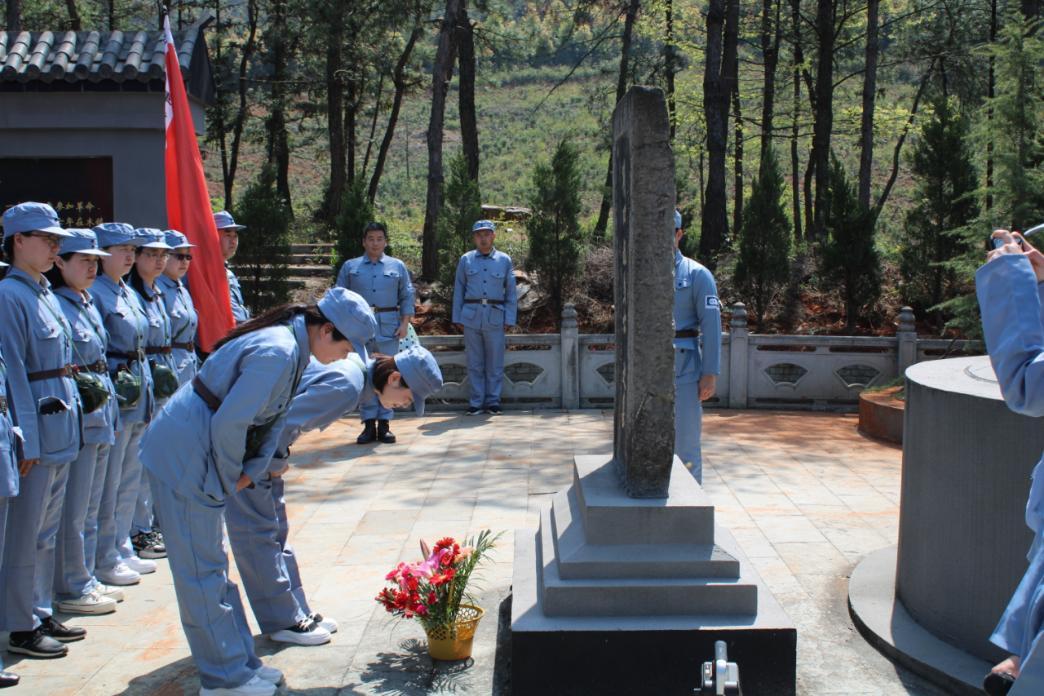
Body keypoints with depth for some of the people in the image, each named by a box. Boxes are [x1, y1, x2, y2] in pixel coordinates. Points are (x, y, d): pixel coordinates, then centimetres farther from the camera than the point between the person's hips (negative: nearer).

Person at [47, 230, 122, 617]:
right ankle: (71, 588, 10)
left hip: (99, 416, 9)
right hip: (75, 419, -9)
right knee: (72, 509, -1)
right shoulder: (55, 304, -13)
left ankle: (86, 580, 26)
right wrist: (81, 391, -18)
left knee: (90, 508, 16)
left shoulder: (88, 304, 15)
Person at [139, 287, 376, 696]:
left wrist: (250, 474, 3)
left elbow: (275, 417, 12)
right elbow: (229, 424, -26)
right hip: (184, 456, -10)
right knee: (202, 570, 0)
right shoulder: (278, 353, -25)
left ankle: (239, 662, 28)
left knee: (211, 564, 17)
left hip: (198, 453, 10)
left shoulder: (292, 346, 6)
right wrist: (230, 478, -10)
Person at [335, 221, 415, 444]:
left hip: (388, 327, 0)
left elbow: (407, 297, 8)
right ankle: (369, 424, 5)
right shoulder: (350, 267, 11)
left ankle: (384, 424, 5)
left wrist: (405, 323, -2)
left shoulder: (397, 266, 10)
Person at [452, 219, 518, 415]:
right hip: (471, 316, 0)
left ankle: (493, 401, 11)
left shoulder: (504, 260, 6)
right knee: (474, 362, 4)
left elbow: (511, 292, 7)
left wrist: (509, 319, 1)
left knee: (495, 362, 2)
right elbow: (459, 290, 9)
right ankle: (475, 402, 10)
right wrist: (457, 317, 3)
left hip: (495, 317, 0)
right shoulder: (466, 260, 7)